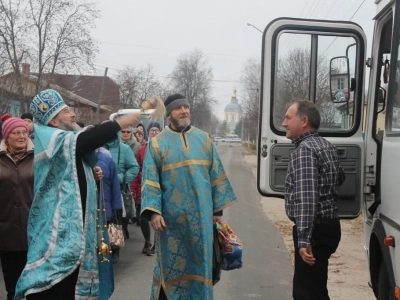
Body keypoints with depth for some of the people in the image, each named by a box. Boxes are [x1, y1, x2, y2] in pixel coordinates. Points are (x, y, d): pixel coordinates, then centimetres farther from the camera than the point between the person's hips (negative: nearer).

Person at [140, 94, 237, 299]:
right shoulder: (157, 143, 1)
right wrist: (153, 211, -16)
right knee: (171, 264, 6)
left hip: (200, 215, 3)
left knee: (200, 262, 10)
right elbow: (150, 180, -4)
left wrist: (218, 209, 5)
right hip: (172, 215, -2)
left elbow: (216, 175, 9)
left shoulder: (204, 139, 9)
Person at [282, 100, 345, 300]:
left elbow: (306, 197, -27)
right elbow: (339, 178, 30)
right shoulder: (327, 146, 12)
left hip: (316, 230, -10)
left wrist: (304, 239, -31)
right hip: (328, 225, 10)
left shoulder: (304, 149, -17)